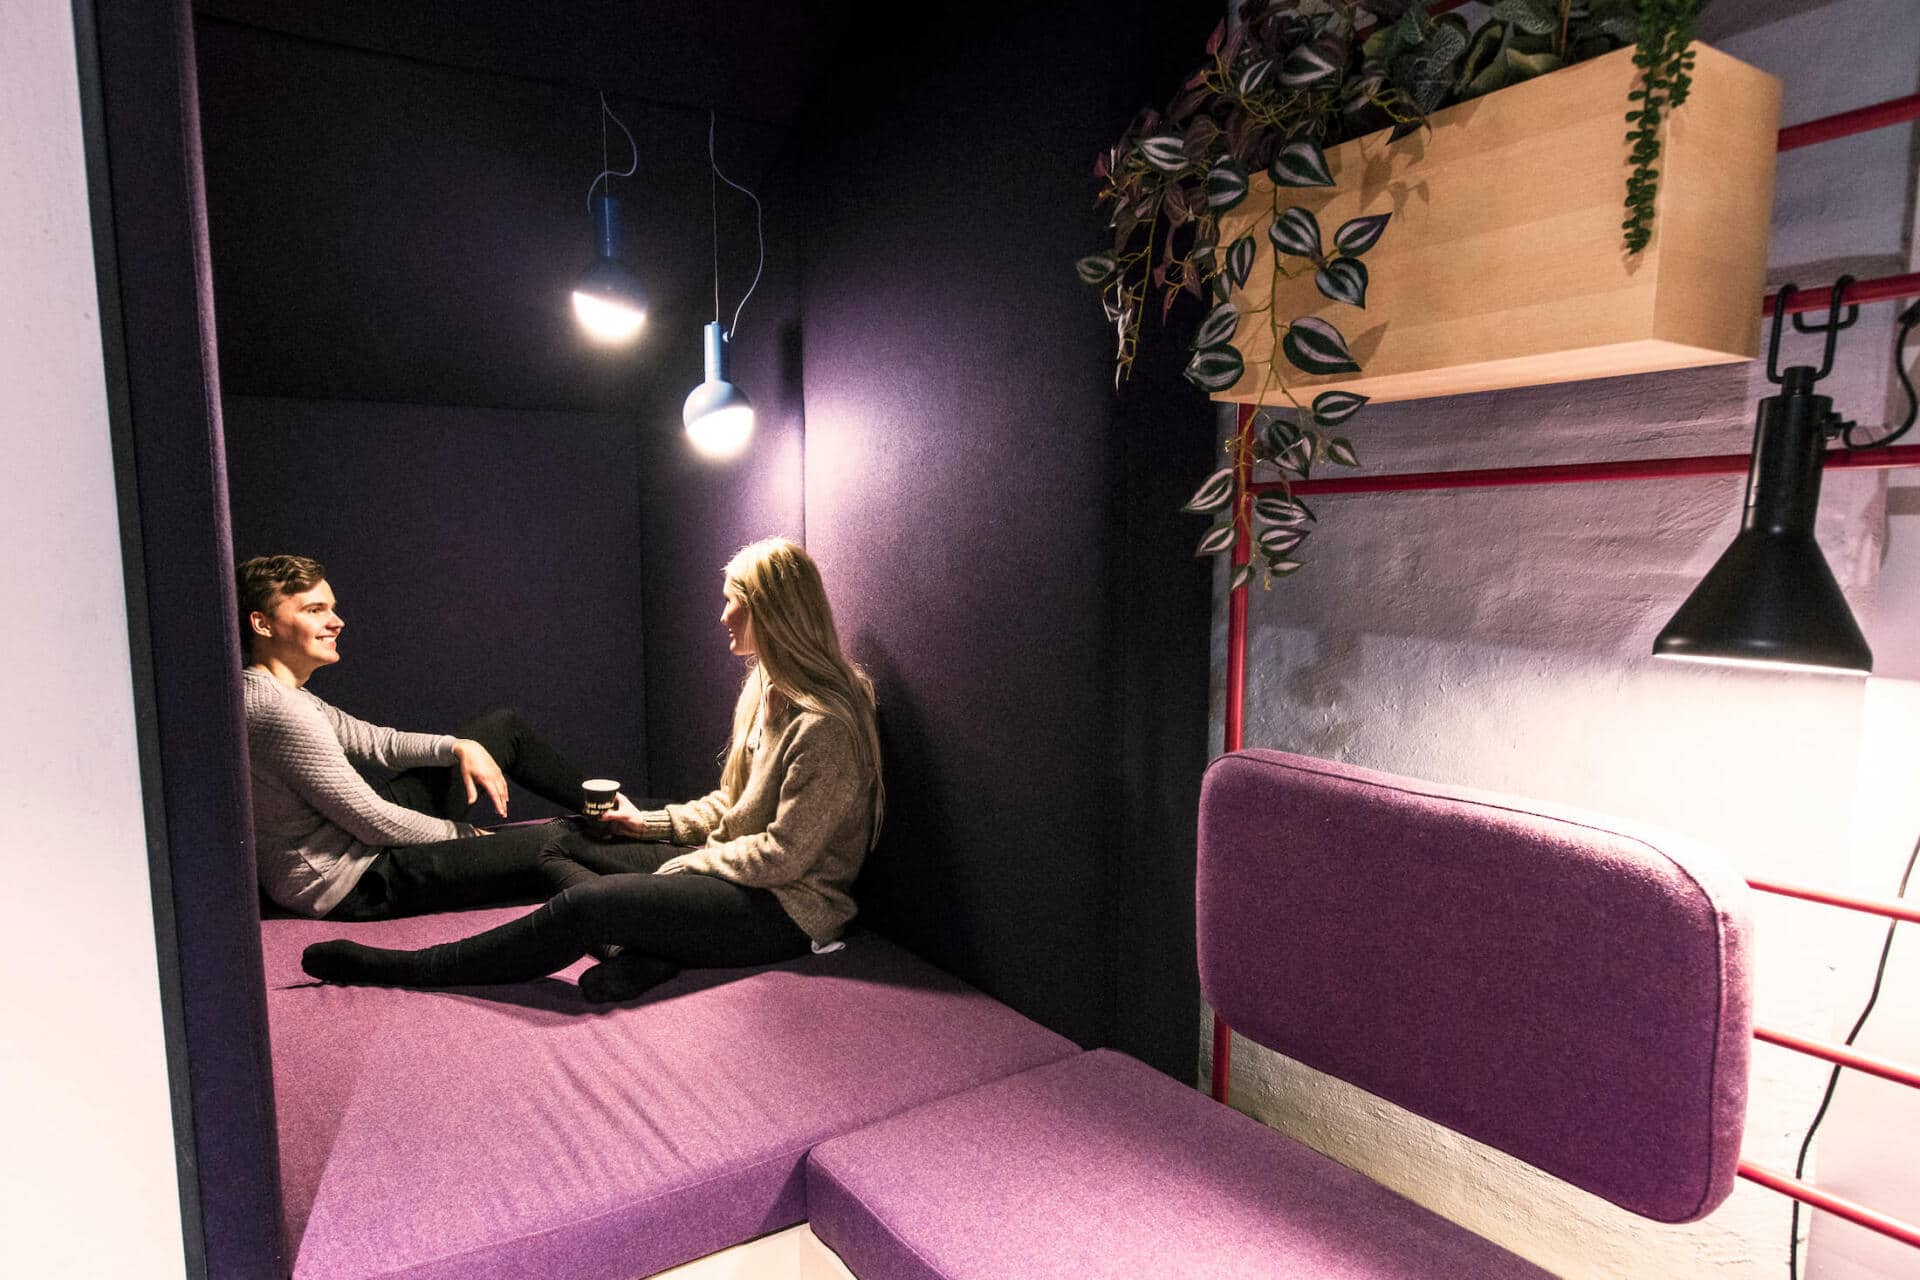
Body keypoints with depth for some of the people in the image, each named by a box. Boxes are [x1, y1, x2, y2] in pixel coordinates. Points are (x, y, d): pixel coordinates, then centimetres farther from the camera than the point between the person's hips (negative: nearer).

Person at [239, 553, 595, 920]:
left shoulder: (275, 694, 7)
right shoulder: (279, 711, -25)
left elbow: (377, 741, 13)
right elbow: (374, 824, -23)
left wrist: (459, 746, -4)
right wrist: (466, 835, -8)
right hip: (345, 882, -11)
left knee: (503, 727, 15)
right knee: (546, 845, -24)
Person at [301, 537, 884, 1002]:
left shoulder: (824, 723, -22)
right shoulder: (766, 689, 10)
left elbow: (782, 856, -22)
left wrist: (688, 863, -11)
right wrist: (651, 822, 11)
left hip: (788, 909, -10)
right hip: (736, 871, 10)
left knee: (585, 904, -24)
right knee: (561, 850, 9)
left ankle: (408, 969, -6)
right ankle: (651, 950, -17)